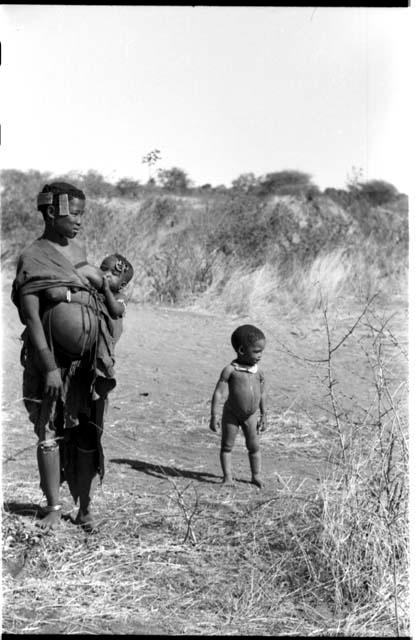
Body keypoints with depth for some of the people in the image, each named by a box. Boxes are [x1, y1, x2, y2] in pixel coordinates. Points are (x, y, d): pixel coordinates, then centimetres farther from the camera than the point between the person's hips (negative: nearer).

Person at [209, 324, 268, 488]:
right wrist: (214, 415, -19)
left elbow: (262, 394, 9)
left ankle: (256, 476, 18)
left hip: (251, 416, 3)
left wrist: (263, 415, 11)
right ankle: (227, 477, 11)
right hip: (231, 414, -3)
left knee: (254, 446, 7)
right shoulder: (230, 370, -16)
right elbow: (219, 392, -16)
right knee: (227, 445, 3)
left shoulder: (258, 372, -2)